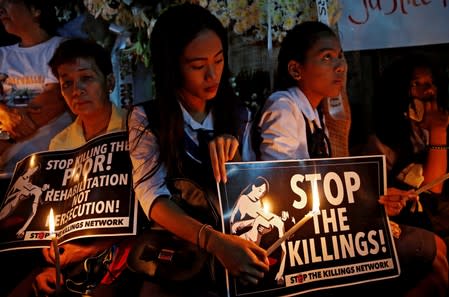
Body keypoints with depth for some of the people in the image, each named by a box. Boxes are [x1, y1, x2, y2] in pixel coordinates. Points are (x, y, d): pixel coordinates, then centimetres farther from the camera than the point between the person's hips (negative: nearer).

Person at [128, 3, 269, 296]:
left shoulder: (238, 114, 9)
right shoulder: (146, 119, -3)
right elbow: (152, 196, -18)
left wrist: (233, 148, -11)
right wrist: (215, 241, -34)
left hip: (240, 244, 3)